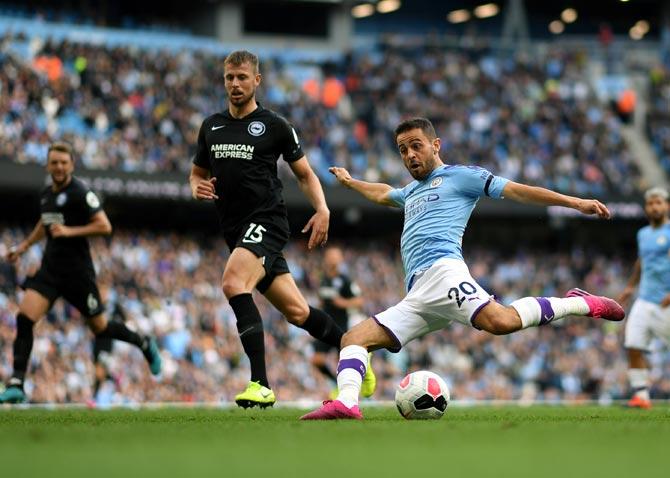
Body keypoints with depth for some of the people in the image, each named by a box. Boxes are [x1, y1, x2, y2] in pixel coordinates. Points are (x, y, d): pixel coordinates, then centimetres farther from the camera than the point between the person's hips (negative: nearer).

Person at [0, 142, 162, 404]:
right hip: (50, 269, 6)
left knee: (100, 328, 5)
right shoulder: (46, 194, 11)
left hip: (77, 272, -6)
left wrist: (69, 231, -23)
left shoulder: (81, 193, -11)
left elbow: (104, 226, -17)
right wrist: (24, 245, 29)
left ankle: (144, 344, 34)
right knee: (24, 319, -13)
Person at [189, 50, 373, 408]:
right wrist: (197, 188, 0)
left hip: (266, 221, -6)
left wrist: (322, 210, -8)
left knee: (233, 282, -30)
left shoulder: (275, 126, 1)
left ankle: (261, 385, -33)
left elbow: (304, 173, 8)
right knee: (296, 311, 7)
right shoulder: (210, 127, 14)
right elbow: (198, 173, 24)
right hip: (236, 230, 6)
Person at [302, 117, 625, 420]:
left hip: (440, 269, -8)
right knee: (353, 339, -6)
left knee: (501, 321, -35)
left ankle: (580, 304, -18)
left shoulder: (459, 175, 12)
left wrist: (576, 203, -4)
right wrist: (349, 181, 74)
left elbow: (517, 191, 4)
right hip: (416, 298, 8)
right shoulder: (412, 191, 35)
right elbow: (381, 194, 59)